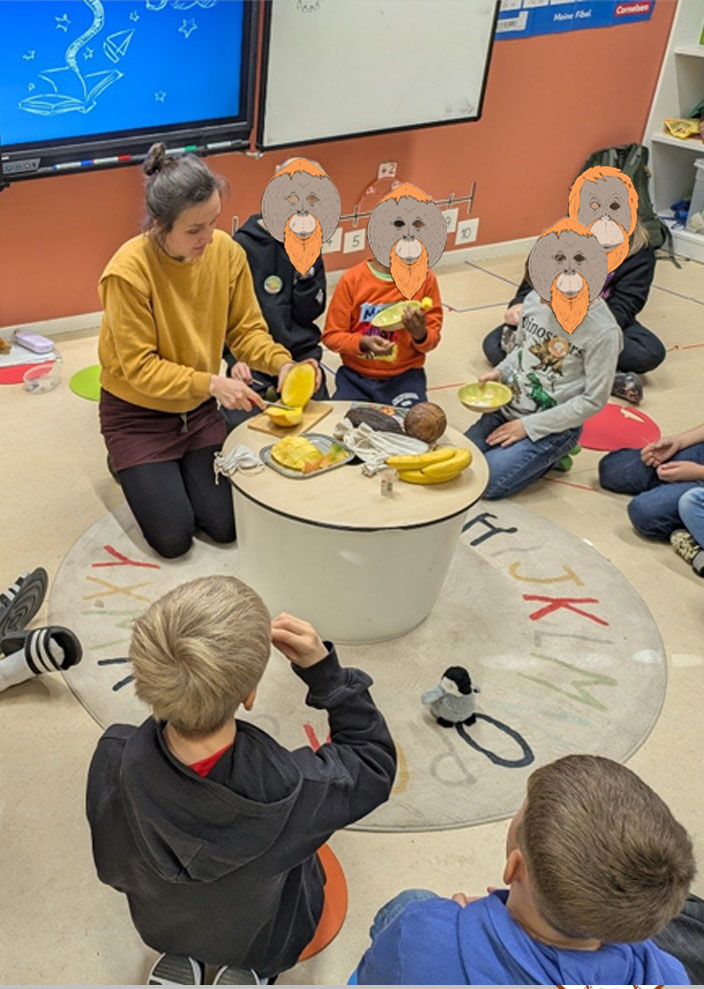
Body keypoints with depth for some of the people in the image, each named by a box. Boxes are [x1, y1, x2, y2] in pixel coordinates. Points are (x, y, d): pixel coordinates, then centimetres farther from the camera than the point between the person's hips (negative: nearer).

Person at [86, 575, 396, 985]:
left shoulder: (113, 761, -34)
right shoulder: (293, 791, -42)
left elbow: (115, 872, -13)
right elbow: (376, 763, -20)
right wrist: (324, 667, -27)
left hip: (161, 928, 2)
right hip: (268, 943, -2)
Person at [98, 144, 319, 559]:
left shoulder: (227, 251, -14)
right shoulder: (128, 272, -27)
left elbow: (246, 328, -4)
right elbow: (140, 368, -23)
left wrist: (281, 363, -24)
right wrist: (213, 383, -34)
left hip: (198, 408, 4)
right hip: (137, 413, -4)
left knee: (227, 524, 0)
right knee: (173, 537, -5)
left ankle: (174, 466, 28)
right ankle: (131, 466, 23)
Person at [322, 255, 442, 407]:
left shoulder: (425, 278, -2)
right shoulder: (352, 279, -4)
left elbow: (432, 340, 2)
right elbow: (331, 336, -1)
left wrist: (420, 334, -22)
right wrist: (363, 343, -21)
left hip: (404, 378, 0)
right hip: (355, 377, 1)